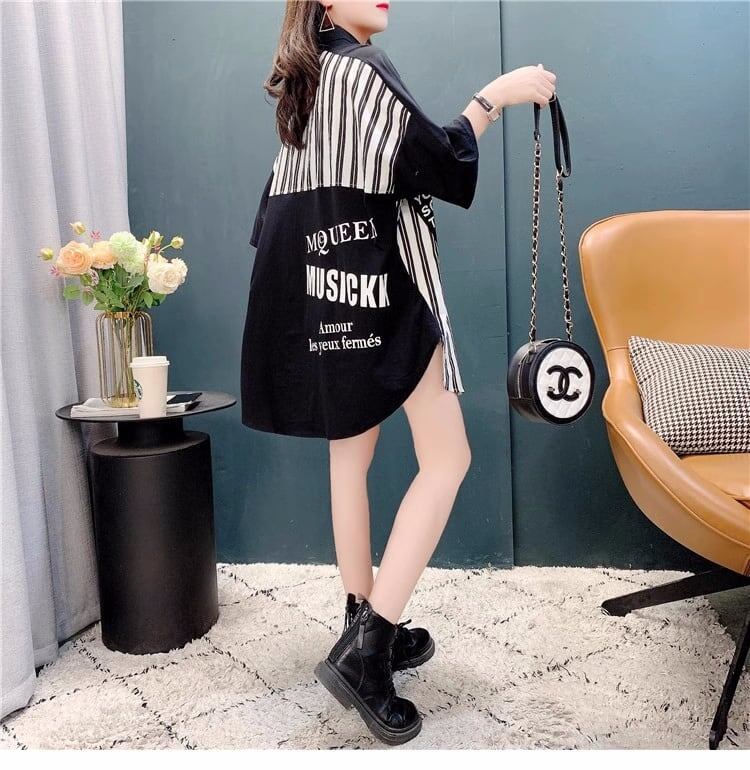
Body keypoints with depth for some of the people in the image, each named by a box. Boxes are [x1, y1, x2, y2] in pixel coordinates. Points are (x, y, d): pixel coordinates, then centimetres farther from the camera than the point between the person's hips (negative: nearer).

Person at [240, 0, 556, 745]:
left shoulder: (305, 81, 18)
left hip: (327, 294, 10)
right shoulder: (363, 66, -10)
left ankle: (364, 627, 21)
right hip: (381, 291, -9)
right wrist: (493, 96, -6)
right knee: (446, 460, -6)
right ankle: (365, 650, -10)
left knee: (351, 453, 11)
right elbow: (435, 165, -16)